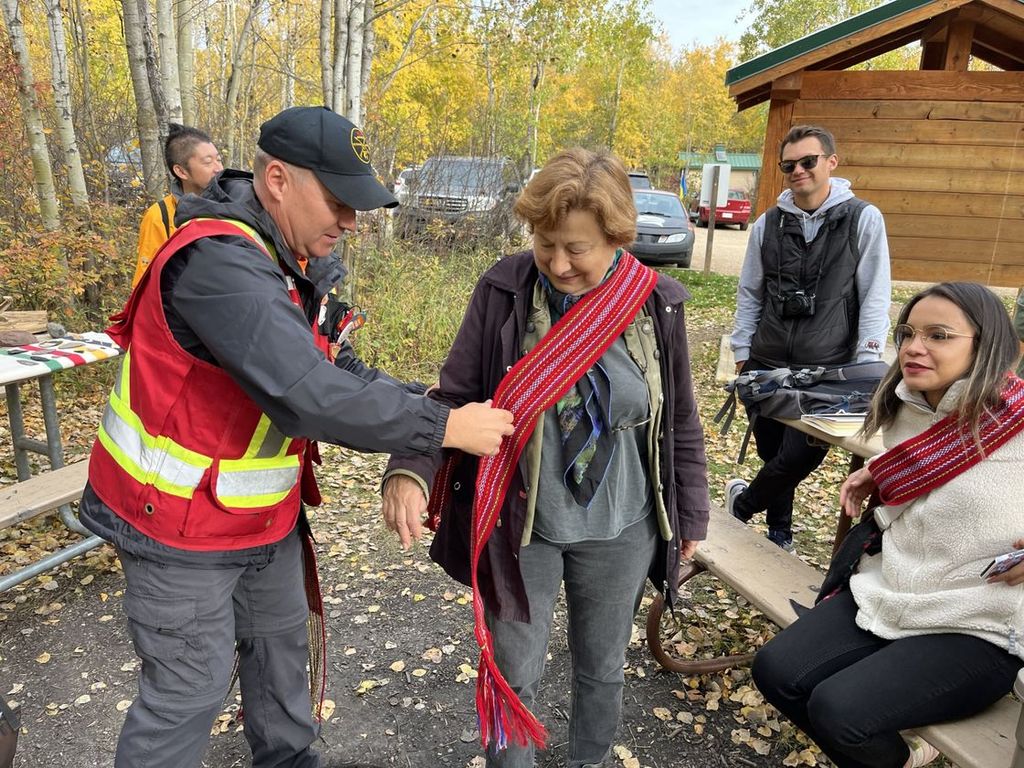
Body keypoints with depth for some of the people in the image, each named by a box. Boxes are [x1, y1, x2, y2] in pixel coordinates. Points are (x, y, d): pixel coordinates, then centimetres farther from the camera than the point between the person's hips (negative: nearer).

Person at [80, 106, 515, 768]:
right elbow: (307, 394, -38)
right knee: (192, 690, 6)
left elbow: (334, 366, 0)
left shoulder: (296, 259, 1)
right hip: (181, 525, -9)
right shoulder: (218, 262, -29)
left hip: (265, 515, 9)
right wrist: (444, 427, -31)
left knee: (282, 640, 23)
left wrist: (421, 403, -15)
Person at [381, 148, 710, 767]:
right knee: (514, 673, 16)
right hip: (520, 524, -1)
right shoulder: (504, 290, -13)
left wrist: (690, 516, 8)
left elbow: (681, 422, 1)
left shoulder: (657, 303, -9)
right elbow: (454, 396, -10)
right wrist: (411, 469, -27)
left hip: (619, 528, 2)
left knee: (602, 669, 22)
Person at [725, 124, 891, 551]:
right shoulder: (768, 224, 6)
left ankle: (743, 501, 21)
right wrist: (742, 353, 7)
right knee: (772, 452, 10)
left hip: (829, 371, -2)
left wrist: (866, 364, -9)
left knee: (802, 454, -9)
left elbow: (875, 297, -3)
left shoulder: (863, 219, -3)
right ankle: (779, 535, 32)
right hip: (767, 365, 3)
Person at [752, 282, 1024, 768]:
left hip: (977, 629, -6)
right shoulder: (904, 411, 4)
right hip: (884, 596, 7)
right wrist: (875, 478, 7)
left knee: (836, 710, -20)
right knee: (776, 672, -2)